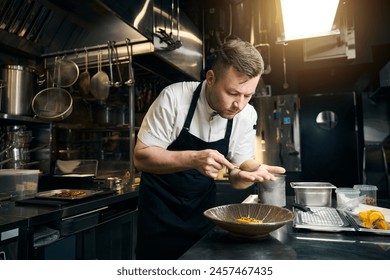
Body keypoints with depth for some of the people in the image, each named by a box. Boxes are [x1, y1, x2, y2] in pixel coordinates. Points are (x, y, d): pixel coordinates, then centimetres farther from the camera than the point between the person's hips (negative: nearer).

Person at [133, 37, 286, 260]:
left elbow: (236, 177, -8)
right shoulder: (175, 98, -23)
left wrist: (250, 174, -32)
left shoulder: (247, 115, -13)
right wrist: (193, 159, -38)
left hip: (202, 210, 4)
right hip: (161, 208, -3)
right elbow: (141, 158, -22)